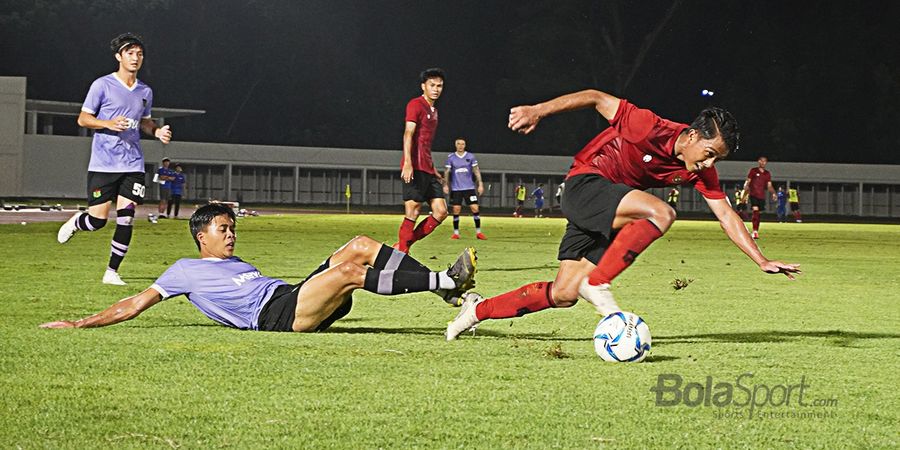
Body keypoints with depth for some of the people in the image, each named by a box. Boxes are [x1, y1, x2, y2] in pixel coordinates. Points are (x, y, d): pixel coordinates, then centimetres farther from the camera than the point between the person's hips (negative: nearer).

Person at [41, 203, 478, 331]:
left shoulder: (236, 263, 32)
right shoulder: (186, 270, 11)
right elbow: (135, 304, 10)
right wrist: (79, 324, 4)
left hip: (292, 297, 8)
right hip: (274, 313, -8)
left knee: (361, 246, -5)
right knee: (350, 270, -26)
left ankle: (443, 283, -15)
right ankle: (443, 281, -29)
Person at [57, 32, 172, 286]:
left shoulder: (145, 92, 12)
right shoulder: (102, 85, -3)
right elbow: (83, 118, -2)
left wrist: (157, 131, 4)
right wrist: (109, 124, -19)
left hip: (133, 164, 4)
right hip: (103, 164, -4)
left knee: (125, 219, -6)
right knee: (98, 220, -5)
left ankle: (112, 272, 4)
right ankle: (74, 223, 31)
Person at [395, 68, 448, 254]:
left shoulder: (433, 110, 22)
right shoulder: (416, 105, -5)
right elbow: (408, 134, -17)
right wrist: (408, 163, -28)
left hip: (427, 169, 9)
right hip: (414, 168, -9)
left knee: (441, 212, 2)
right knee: (412, 213, -9)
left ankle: (403, 245, 7)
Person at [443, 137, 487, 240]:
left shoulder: (470, 157, 4)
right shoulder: (451, 157, 4)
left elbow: (476, 171, 4)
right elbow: (447, 172, 5)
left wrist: (480, 184, -2)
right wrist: (445, 185, -5)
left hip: (469, 188, 0)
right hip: (456, 188, 0)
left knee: (475, 208, -7)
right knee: (456, 210, -3)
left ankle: (478, 232, 1)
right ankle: (456, 233, 7)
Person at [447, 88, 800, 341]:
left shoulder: (701, 172, -4)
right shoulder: (651, 129, -23)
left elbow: (726, 215, 0)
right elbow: (597, 99, -15)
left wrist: (762, 261, -6)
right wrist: (538, 111, -18)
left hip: (609, 216, 8)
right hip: (585, 184, -8)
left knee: (563, 294, -1)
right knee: (661, 213, -31)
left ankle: (478, 309, 14)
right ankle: (598, 283, -25)